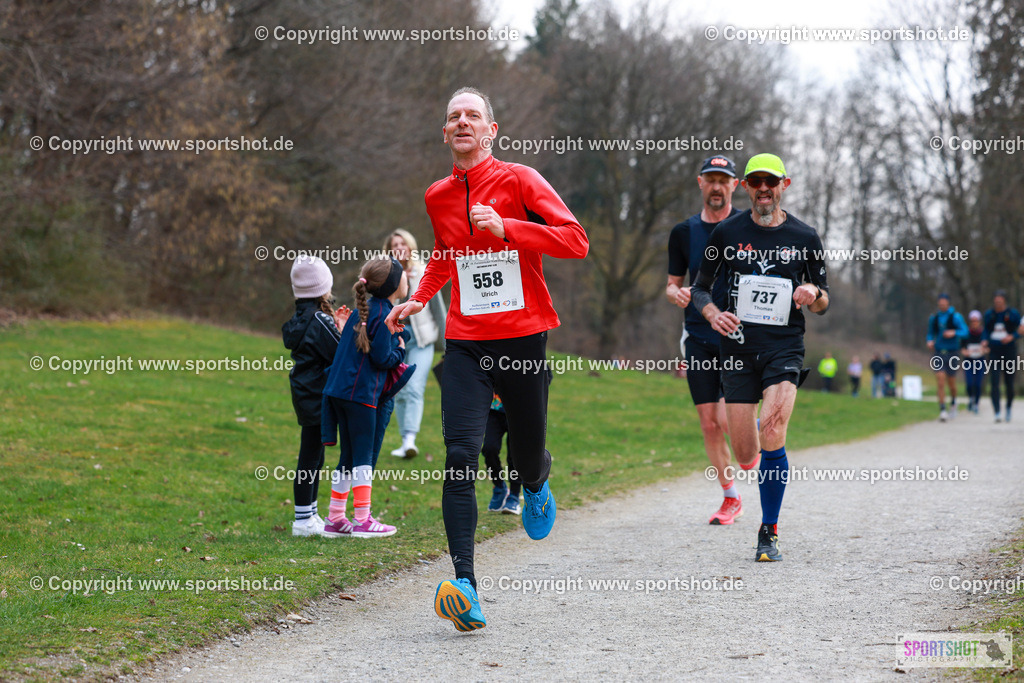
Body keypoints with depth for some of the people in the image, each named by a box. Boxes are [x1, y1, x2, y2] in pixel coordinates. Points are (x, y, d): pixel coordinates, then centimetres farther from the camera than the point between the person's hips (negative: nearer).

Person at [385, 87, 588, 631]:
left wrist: (505, 228, -21)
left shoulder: (519, 180, -4)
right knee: (460, 457, -15)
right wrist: (418, 299, 17)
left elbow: (575, 241, -12)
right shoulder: (437, 197, 11)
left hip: (523, 337, -2)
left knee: (526, 459, 9)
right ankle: (464, 583, -21)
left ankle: (536, 484, 50)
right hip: (465, 342, 2)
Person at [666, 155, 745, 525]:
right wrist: (677, 293, -8)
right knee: (708, 423, 1)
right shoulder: (683, 232, 7)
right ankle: (730, 497, 15)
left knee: (728, 420, -14)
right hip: (699, 338, 3)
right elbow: (672, 283, 15)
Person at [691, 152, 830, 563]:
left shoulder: (805, 237, 5)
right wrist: (713, 314, -8)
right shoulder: (726, 234, 5)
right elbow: (700, 287, 13)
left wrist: (813, 294, -12)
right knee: (744, 454, -4)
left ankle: (769, 533, -10)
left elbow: (823, 304, 12)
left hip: (785, 347, -1)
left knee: (772, 428, -23)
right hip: (738, 347, 1)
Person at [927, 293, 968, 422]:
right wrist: (930, 341, -3)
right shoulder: (934, 317, 7)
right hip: (938, 352, 2)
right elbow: (931, 333, 19)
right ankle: (942, 410, -15)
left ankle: (953, 403, 39)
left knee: (951, 382, 7)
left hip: (951, 352, -2)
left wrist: (954, 333, -31)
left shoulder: (956, 317, -4)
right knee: (940, 380, -14)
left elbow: (964, 331, -13)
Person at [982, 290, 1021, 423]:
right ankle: (997, 413, -14)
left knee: (1009, 383, 6)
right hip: (994, 352, 1)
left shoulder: (1013, 314, -1)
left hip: (1009, 351, -1)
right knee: (995, 383, -10)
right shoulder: (989, 314, 6)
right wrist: (985, 341, -2)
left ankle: (1009, 408, 31)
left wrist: (1012, 337, -16)